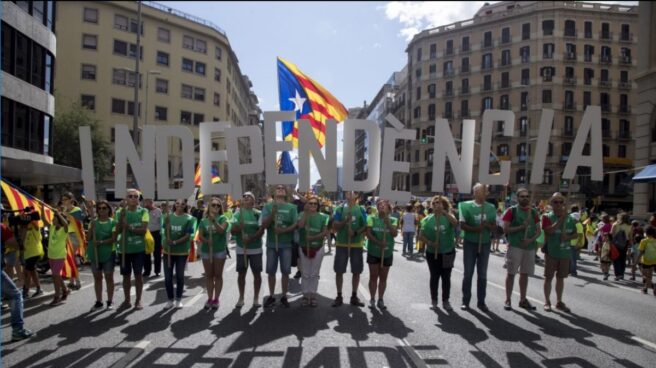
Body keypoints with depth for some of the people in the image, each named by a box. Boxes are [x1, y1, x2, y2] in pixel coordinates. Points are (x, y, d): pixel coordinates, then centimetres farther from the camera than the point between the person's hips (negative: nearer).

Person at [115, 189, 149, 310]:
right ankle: (126, 300, 22)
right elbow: (118, 231, -4)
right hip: (124, 248, 2)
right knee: (126, 275, 10)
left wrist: (129, 228, -23)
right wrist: (122, 217, -17)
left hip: (139, 248, -2)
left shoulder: (143, 212, -4)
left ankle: (138, 300, 15)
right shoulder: (120, 212, 1)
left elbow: (144, 230, -12)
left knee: (138, 274, 5)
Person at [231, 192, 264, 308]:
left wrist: (251, 238, -24)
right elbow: (232, 231, 0)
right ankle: (241, 298, 20)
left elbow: (261, 231, -9)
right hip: (241, 248, 1)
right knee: (241, 274, 8)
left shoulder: (258, 214, -1)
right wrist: (238, 227, -21)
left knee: (257, 273, 4)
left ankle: (256, 298, 15)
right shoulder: (237, 214, 4)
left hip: (256, 248, -1)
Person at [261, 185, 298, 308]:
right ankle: (271, 296, 21)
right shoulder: (268, 206, 2)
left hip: (286, 244, 0)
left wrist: (283, 230, -17)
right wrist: (272, 213, -20)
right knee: (271, 271, 8)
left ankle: (284, 296, 17)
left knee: (285, 271, 5)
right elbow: (264, 224, -5)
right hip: (271, 243, 1)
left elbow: (295, 224, -3)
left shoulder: (291, 207, 1)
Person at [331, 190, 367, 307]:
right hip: (341, 244, -1)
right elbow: (335, 226, -5)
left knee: (356, 272, 7)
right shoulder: (340, 209, 1)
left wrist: (356, 233, -17)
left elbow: (365, 227, 1)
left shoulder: (361, 210, 2)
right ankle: (339, 296, 15)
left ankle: (354, 296, 19)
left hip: (356, 244, 1)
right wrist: (345, 221, -22)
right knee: (339, 271, 3)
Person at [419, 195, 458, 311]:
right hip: (432, 253, 0)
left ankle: (445, 301, 19)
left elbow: (455, 222, -26)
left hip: (448, 253, 0)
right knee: (434, 277, 8)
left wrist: (443, 212, -33)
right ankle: (434, 300, 21)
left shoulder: (448, 216, -3)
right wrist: (430, 243, -19)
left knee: (446, 277, 7)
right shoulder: (428, 219, -2)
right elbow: (421, 235, -3)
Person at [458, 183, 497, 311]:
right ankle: (465, 301, 13)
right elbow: (462, 225, -8)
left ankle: (481, 301, 17)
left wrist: (487, 225, -16)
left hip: (485, 244, 3)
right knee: (468, 273, 3)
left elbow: (495, 227, 5)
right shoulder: (466, 205, -6)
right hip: (470, 243, -2)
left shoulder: (491, 207, 3)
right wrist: (475, 229, -23)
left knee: (482, 274, 8)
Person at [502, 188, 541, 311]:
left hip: (530, 247, 5)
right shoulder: (511, 210, -3)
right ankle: (507, 300, 7)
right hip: (515, 246, -4)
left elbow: (539, 230, 10)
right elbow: (505, 229, -8)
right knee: (511, 273, 0)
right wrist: (521, 227, -18)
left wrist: (531, 239, -8)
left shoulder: (533, 212, 10)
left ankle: (523, 300, 22)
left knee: (525, 274, 12)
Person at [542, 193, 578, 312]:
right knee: (548, 277, 4)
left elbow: (575, 234, 11)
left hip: (565, 252, 4)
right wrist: (561, 218, -24)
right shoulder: (547, 217, -7)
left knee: (561, 277, 12)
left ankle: (559, 302, 23)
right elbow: (549, 231, -23)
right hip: (551, 252, -4)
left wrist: (568, 237, -11)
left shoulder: (569, 218, 7)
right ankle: (547, 301, 14)